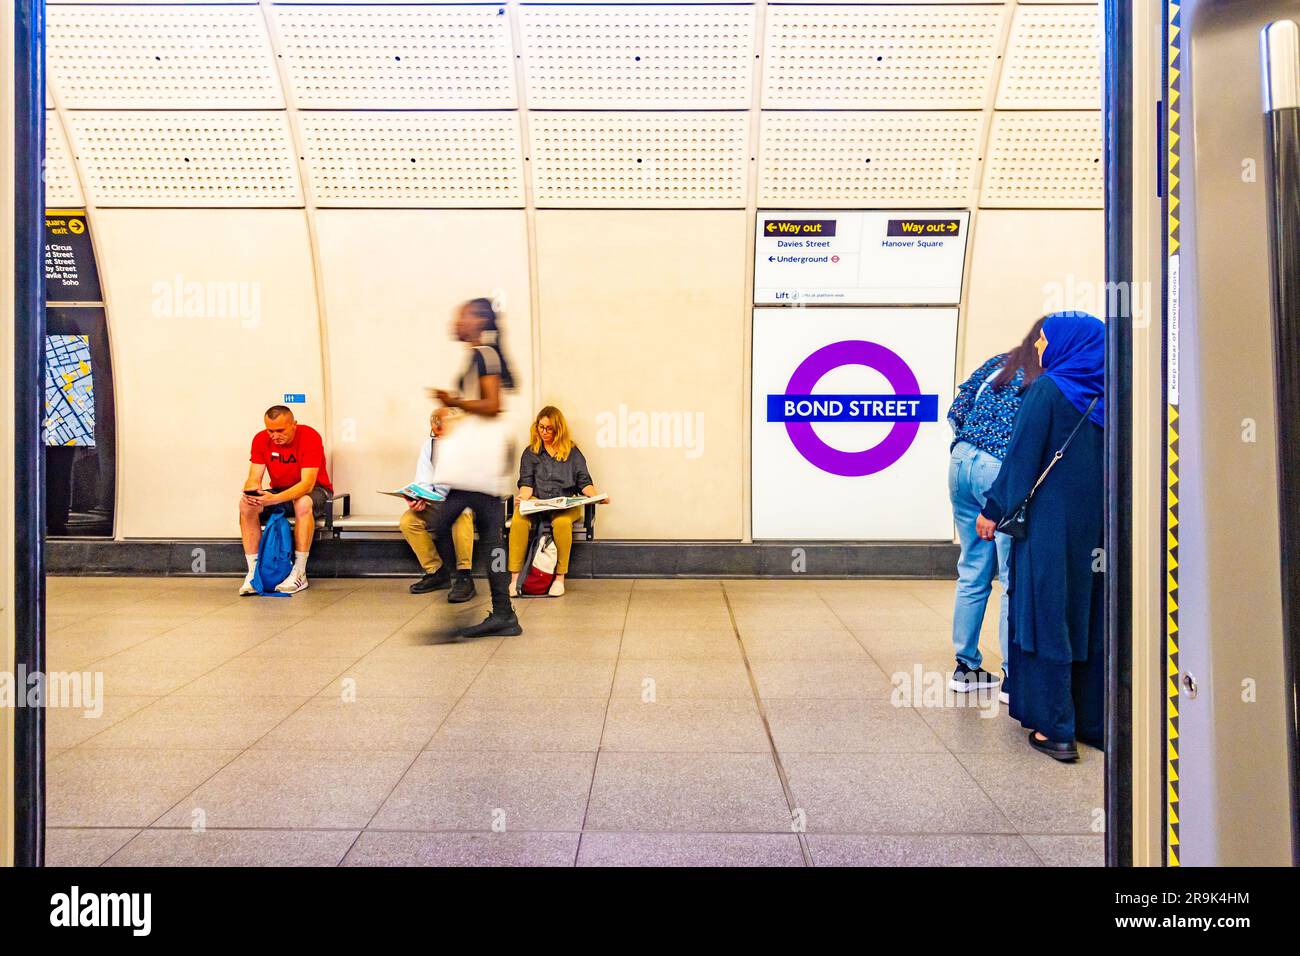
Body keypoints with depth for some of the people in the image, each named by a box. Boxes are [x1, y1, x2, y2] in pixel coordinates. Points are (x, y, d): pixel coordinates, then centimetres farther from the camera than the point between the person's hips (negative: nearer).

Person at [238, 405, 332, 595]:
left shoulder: (310, 437, -23)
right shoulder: (261, 439, -8)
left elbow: (307, 484, -31)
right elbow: (254, 478, -10)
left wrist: (275, 499, -45)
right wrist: (251, 493, -35)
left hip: (315, 491, -5)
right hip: (278, 492, 5)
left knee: (303, 503, -39)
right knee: (246, 504, -22)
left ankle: (299, 574, -31)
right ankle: (253, 572, -17)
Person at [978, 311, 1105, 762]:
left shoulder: (1047, 389, -10)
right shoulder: (1104, 395, 9)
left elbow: (1022, 455, -12)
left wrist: (993, 510, -6)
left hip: (1051, 522, -6)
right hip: (1098, 524, 7)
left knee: (1048, 615, -1)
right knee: (1092, 616, 13)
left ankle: (1057, 729, 2)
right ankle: (1096, 720, 22)